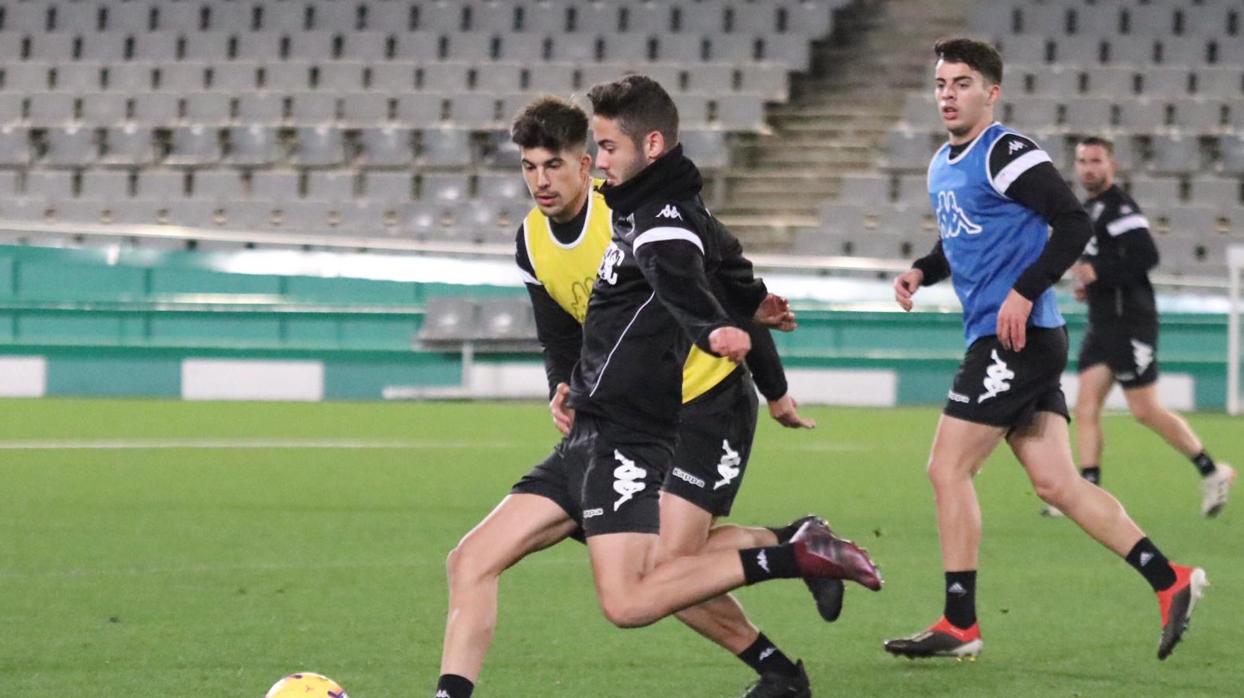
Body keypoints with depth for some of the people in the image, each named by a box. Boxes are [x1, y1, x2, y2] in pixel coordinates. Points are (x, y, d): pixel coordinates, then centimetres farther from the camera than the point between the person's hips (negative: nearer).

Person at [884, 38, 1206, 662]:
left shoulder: (1007, 155, -12)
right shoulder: (943, 165, 17)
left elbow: (1074, 225, -19)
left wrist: (1024, 292, -23)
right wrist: (921, 272, 11)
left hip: (1019, 337, -9)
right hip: (994, 338, 9)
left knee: (947, 469, -7)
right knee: (1056, 483, 6)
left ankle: (959, 626, 0)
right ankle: (1170, 581, 9)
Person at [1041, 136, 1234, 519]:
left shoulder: (1118, 207, -13)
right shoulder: (1090, 209, 17)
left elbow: (1146, 256, -25)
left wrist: (1097, 272, -22)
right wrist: (1088, 284, 12)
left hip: (1129, 324, -9)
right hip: (1103, 324, 9)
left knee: (1146, 411, -5)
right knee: (1086, 405, 0)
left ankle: (1212, 472, 8)